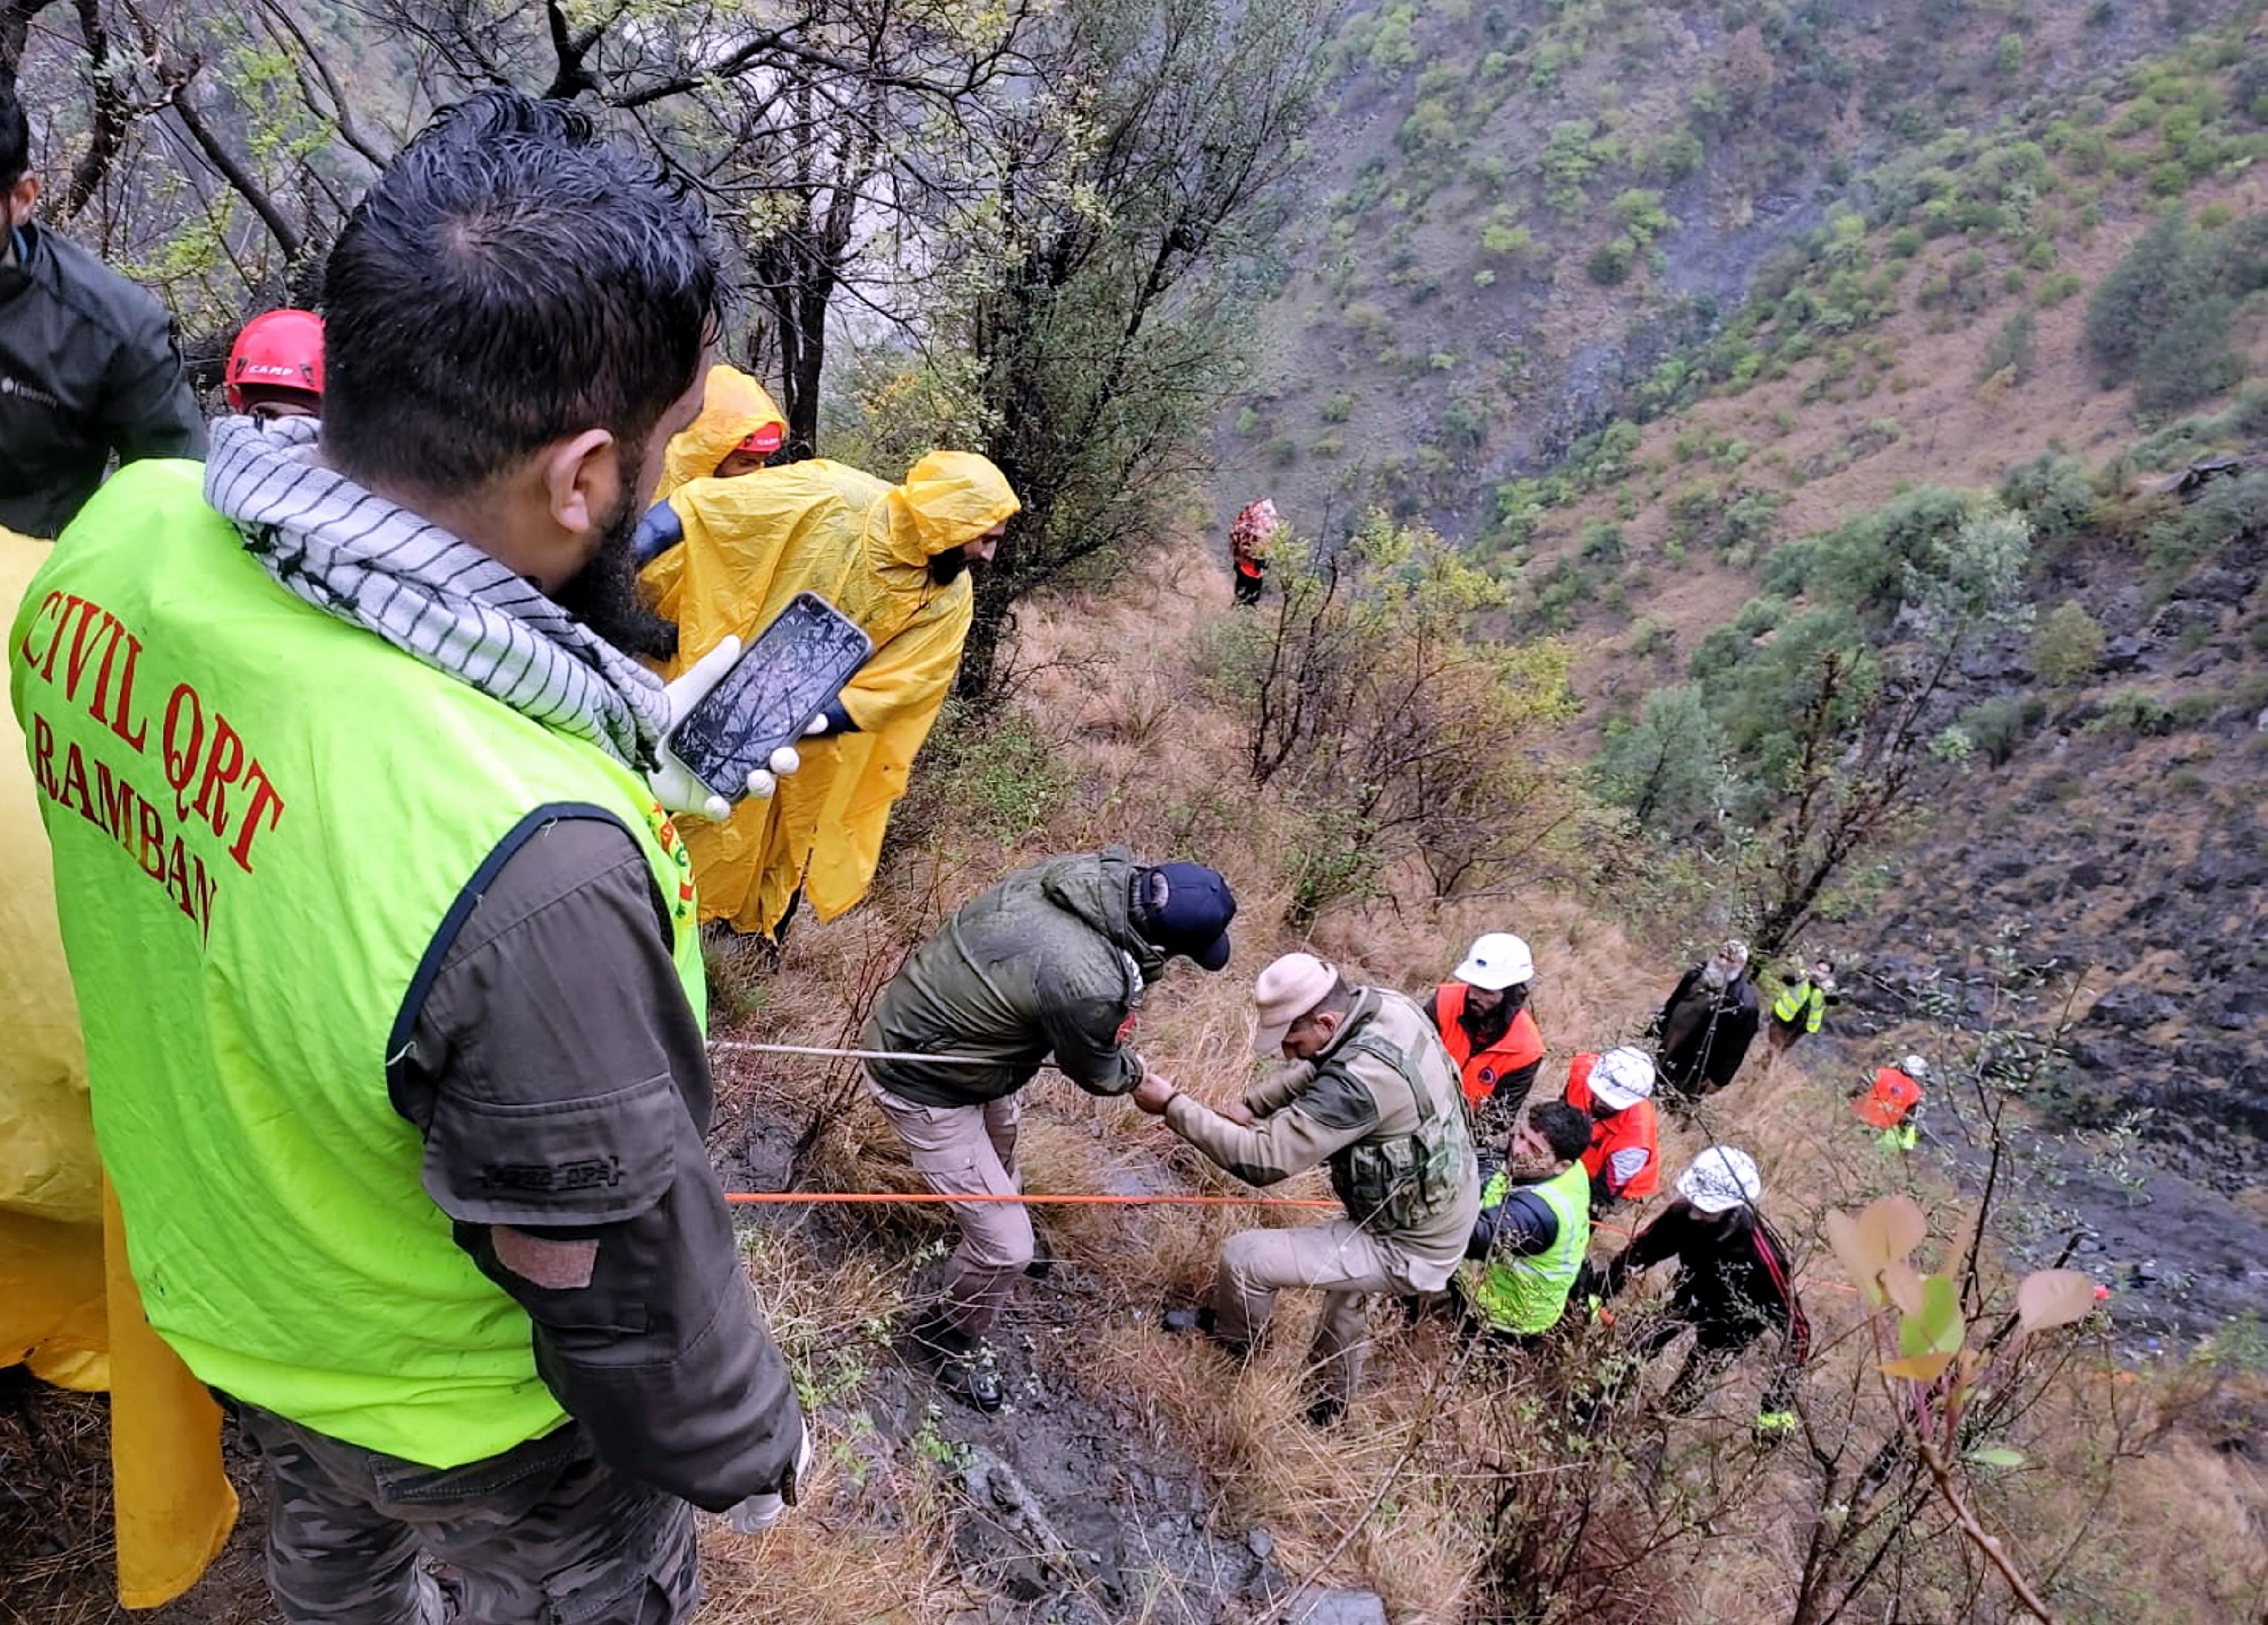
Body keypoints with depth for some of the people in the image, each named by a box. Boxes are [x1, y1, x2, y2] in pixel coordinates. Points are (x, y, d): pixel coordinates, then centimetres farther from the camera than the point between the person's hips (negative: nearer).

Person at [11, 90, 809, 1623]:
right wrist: (747, 1443, -9)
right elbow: (618, 1281, -28)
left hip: (208, 1271, 6)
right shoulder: (530, 871, -45)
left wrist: (631, 789, -4)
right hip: (464, 1413, -6)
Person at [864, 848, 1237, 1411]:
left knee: (1000, 1150, 34)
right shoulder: (1086, 983, -37)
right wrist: (1136, 1072, 7)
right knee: (1006, 1243, 1)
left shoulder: (1096, 872, -17)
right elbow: (1100, 1074, -13)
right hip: (923, 1082, -9)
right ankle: (950, 1339, 29)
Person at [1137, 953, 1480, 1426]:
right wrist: (1251, 1103, -6)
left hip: (1409, 1249, -9)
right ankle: (1333, 1392, 54)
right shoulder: (1386, 1005, -10)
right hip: (1445, 1210, 9)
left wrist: (1173, 1106, -25)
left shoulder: (1360, 1081, -36)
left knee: (1243, 1255, -6)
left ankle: (1231, 1338, 27)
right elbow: (1315, 1070, 8)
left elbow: (1262, 1160, -32)